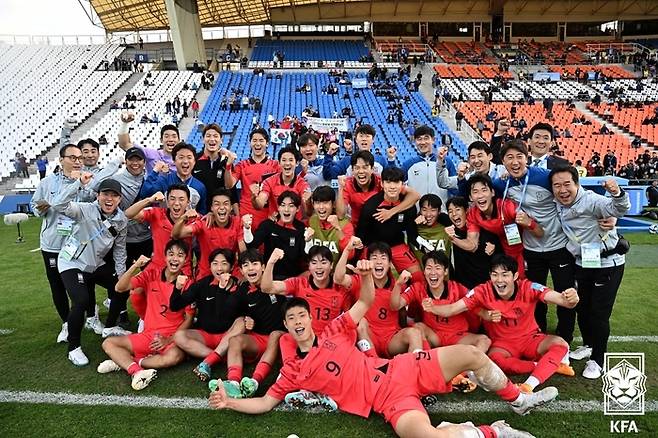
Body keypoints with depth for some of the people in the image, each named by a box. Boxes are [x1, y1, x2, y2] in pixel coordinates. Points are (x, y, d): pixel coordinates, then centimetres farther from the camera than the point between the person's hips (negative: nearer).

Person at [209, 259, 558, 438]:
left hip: (400, 370, 4)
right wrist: (228, 402, -9)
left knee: (470, 354, -5)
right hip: (388, 399, -3)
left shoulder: (334, 332, 9)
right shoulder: (292, 370, 4)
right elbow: (265, 403, 4)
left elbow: (366, 301, 9)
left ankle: (519, 400, 20)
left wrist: (366, 276, -11)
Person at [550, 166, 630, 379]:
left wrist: (617, 194, -59)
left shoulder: (591, 200, -23)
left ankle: (597, 360, 14)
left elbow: (619, 209, -39)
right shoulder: (558, 205, -2)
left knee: (599, 312, -3)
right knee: (581, 307, 16)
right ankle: (588, 345, 40)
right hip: (583, 263, 7)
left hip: (607, 263, -7)